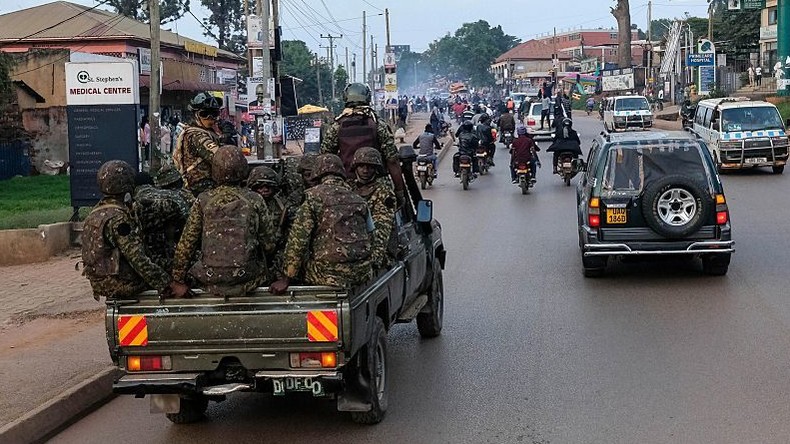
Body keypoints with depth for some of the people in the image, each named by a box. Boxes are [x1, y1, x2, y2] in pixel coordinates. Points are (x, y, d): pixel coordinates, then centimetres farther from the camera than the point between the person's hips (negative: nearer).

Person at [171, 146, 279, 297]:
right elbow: (269, 243, 3)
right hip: (247, 279, -1)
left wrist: (178, 280, 10)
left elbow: (186, 244, 1)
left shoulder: (203, 201, -1)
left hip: (211, 280, 1)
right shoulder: (254, 200, -1)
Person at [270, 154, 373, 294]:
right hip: (361, 274, 6)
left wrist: (286, 279, -8)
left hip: (330, 275, -6)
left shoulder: (314, 197, -4)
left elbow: (298, 239, -10)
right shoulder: (358, 200, 12)